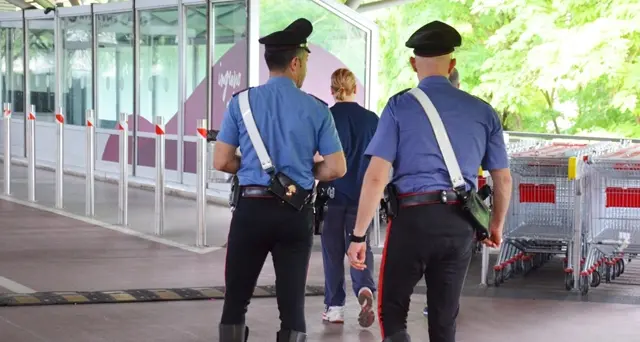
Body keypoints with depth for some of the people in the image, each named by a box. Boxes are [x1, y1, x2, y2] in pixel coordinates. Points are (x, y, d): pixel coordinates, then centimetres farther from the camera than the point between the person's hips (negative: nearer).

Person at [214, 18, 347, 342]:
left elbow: (221, 162, 0)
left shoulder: (242, 102, 0)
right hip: (296, 214, 0)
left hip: (251, 209, 0)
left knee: (236, 299, 11)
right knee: (292, 303, 6)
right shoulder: (316, 109, -1)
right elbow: (336, 169, -3)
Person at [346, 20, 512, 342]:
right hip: (459, 223, 3)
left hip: (412, 217, -3)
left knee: (392, 310, 10)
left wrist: (358, 235, -5)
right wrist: (496, 225, 29)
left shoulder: (400, 106, -2)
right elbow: (503, 180, 12)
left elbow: (376, 176, -9)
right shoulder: (482, 111, 8)